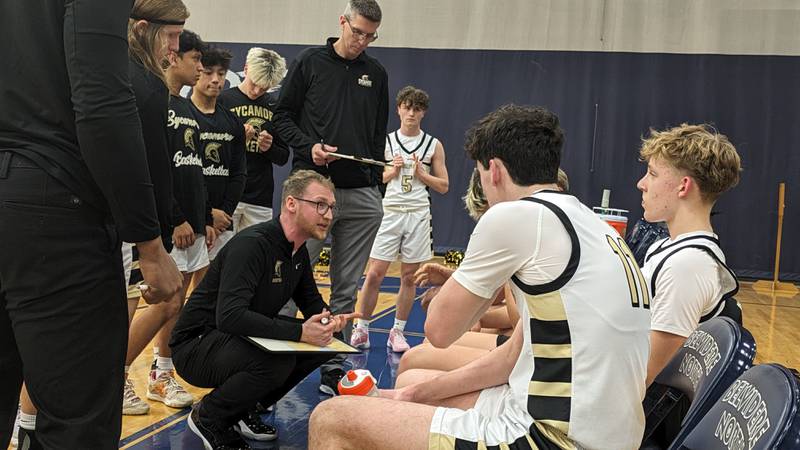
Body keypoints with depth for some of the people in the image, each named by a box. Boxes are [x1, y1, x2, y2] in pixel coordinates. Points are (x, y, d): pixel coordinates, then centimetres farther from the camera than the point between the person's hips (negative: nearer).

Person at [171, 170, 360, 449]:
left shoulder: (299, 251, 4)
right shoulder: (253, 243, -25)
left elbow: (311, 302, 15)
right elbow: (229, 316, -35)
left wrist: (329, 319, -10)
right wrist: (299, 332, -38)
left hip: (244, 336, 9)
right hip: (197, 343, -9)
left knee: (323, 341, -3)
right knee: (277, 362, -34)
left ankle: (244, 410, 8)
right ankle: (207, 417, -6)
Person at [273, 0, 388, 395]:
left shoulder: (377, 74, 14)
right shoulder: (310, 62, 4)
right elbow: (283, 116, 5)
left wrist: (375, 183, 13)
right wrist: (308, 147, -12)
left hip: (361, 197, 3)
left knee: (346, 288, 6)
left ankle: (334, 368, 13)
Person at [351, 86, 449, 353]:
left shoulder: (433, 145, 6)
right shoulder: (385, 141, 7)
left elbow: (443, 186, 6)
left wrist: (421, 173, -8)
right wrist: (391, 172, -8)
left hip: (418, 215, 1)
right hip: (388, 213, 0)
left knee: (409, 277, 5)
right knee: (374, 275, -4)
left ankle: (397, 331, 17)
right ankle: (361, 328, 9)